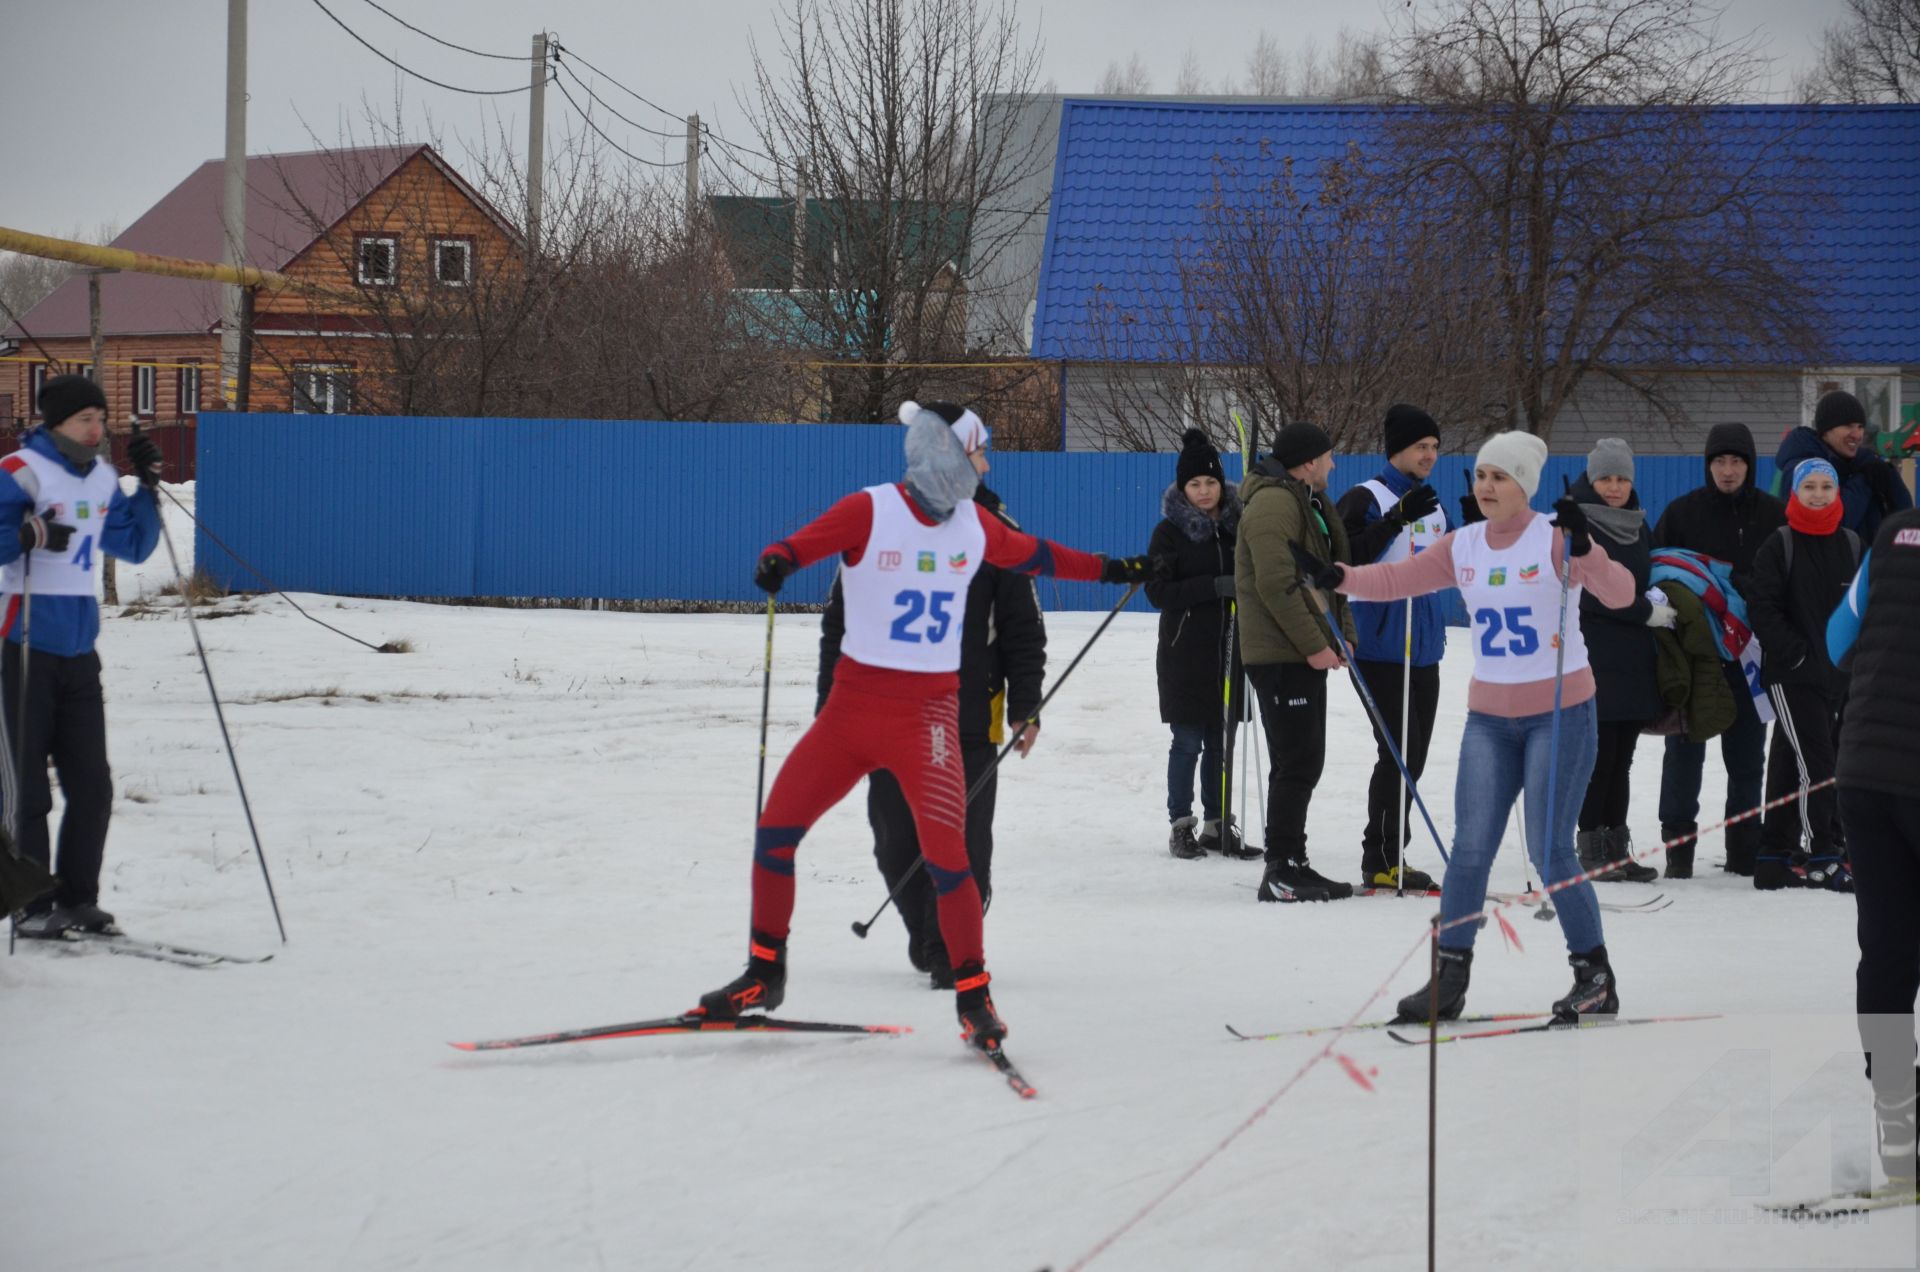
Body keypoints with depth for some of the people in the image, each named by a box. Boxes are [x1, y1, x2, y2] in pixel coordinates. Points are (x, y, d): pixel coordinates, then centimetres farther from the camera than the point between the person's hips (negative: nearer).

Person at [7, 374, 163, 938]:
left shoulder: (102, 478, 12)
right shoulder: (21, 472, -10)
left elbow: (134, 547, 22)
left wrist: (148, 487, 11)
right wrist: (29, 536, -32)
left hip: (78, 648, 7)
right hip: (23, 647, -7)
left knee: (92, 784, 6)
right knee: (25, 786, -2)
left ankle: (78, 898, 16)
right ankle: (31, 905, 4)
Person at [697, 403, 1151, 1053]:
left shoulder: (975, 523, 6)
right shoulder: (871, 510, -8)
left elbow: (1035, 554, 24)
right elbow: (805, 543, -24)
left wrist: (1111, 569, 34)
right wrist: (775, 561, -47)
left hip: (929, 712, 1)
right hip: (854, 702, -1)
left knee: (945, 852, -15)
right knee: (776, 827, -2)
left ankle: (974, 997, -2)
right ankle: (764, 974, 17)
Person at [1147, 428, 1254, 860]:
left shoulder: (1237, 525, 8)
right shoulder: (1170, 532, -3)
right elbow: (1159, 592, -10)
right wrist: (1214, 586, -21)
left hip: (1230, 649, 4)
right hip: (1186, 651, -4)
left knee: (1222, 740, 7)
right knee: (1188, 741, -2)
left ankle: (1218, 825, 14)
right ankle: (1181, 826, 7)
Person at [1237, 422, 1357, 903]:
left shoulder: (1308, 503, 19)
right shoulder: (1273, 503, -15)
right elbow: (1276, 585, -22)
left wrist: (1343, 635, 11)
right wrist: (1315, 645, -21)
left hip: (1304, 654, 11)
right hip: (1280, 656, -11)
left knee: (1303, 763, 13)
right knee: (1296, 763, -11)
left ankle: (1291, 865, 19)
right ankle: (1281, 872, -10)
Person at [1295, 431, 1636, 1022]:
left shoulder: (1554, 540, -9)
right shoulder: (1462, 547, 6)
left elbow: (1619, 593, -20)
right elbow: (1398, 578, 3)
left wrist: (1582, 549, -38)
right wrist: (1336, 577, -14)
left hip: (1561, 712, -5)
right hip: (1490, 717, 5)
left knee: (1550, 852, -7)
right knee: (1470, 849, -1)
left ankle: (1595, 975, 7)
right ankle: (1449, 978, 4)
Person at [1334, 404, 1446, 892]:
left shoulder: (1433, 506, 16)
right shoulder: (1366, 499, -8)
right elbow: (1350, 558, -23)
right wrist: (1399, 517, -31)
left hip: (1424, 649, 8)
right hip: (1382, 646, -8)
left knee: (1413, 754, 9)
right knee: (1399, 750, -12)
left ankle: (1390, 856, 16)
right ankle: (1381, 861, -7)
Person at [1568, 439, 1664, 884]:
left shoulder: (1637, 525, 16)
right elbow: (1589, 593, -13)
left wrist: (1662, 602, 8)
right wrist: (1645, 611, -14)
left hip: (1634, 659, 6)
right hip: (1593, 659, -6)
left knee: (1621, 758, 6)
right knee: (1600, 752, -8)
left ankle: (1617, 849, 9)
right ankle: (1592, 846, -2)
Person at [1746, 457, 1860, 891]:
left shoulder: (1850, 545, 8)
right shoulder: (1779, 547, -4)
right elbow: (1762, 610, -9)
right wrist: (1796, 654, -16)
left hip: (1836, 673, 5)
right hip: (1790, 675, -5)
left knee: (1788, 765, 12)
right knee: (1815, 762, -12)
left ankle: (1776, 854, 17)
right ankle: (1822, 856, -8)